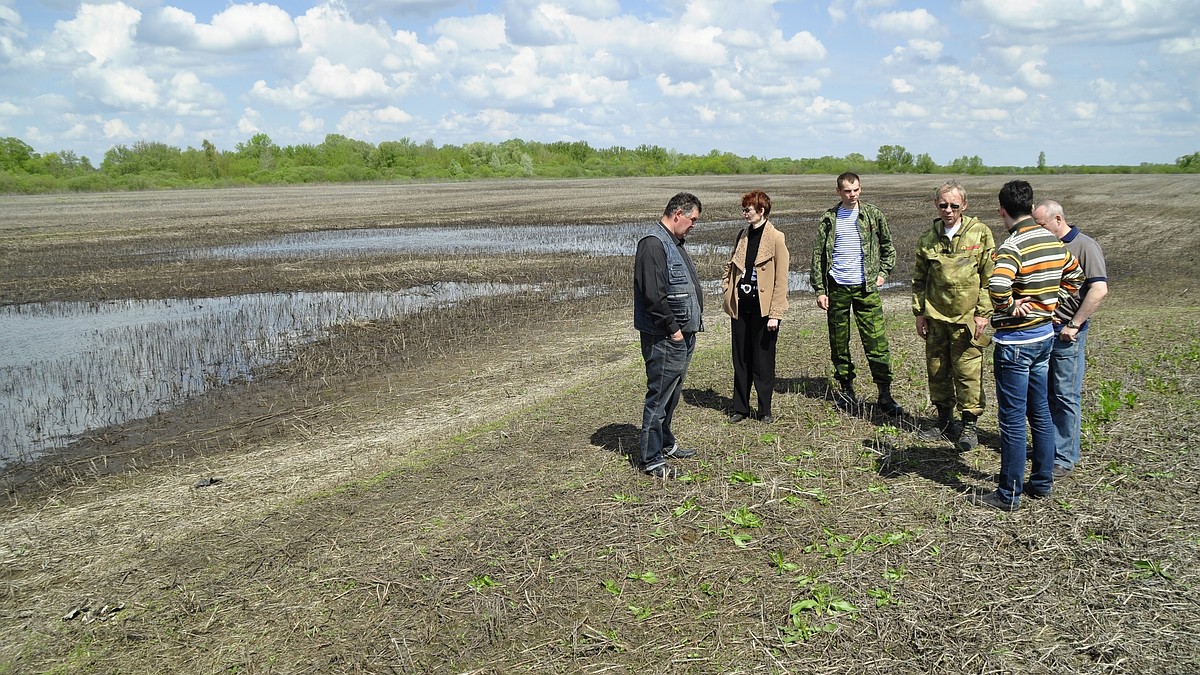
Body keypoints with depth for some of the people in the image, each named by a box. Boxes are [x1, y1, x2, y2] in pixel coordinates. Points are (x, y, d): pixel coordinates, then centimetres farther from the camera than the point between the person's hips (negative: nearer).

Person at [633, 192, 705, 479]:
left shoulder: (673, 243, 17)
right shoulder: (654, 244, -18)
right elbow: (653, 295, -24)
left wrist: (689, 326, 17)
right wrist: (672, 328, -18)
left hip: (682, 335, 10)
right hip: (664, 337, -10)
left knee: (672, 393, 20)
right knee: (659, 395, -4)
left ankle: (665, 444, 34)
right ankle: (650, 459, 3)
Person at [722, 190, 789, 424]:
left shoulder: (776, 238, -8)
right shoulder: (742, 235, 10)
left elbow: (781, 280, -10)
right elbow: (730, 265, 23)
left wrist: (775, 314, -14)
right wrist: (727, 290, 8)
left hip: (763, 308, -5)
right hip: (741, 306, 5)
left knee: (763, 361, 4)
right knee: (740, 359, 10)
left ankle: (765, 411, 17)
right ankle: (740, 408, 21)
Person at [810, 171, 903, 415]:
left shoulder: (873, 215, 5)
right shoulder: (828, 220, 4)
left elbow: (888, 247, 17)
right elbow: (818, 256, 5)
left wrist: (882, 273, 5)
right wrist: (820, 290, -1)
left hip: (866, 287, -1)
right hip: (837, 288, 1)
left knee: (876, 340, -6)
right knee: (839, 341, 7)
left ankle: (885, 395, -2)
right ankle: (845, 387, 22)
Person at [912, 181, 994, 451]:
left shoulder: (980, 233, -3)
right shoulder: (927, 238, 7)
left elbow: (989, 277, -3)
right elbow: (919, 279, 13)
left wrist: (983, 314, -7)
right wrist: (919, 312, 8)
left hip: (967, 318, -4)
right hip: (935, 317, 4)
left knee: (968, 372, -2)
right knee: (936, 370, 10)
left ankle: (969, 424, 12)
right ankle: (945, 420, 26)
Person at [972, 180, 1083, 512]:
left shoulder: (1012, 247, -21)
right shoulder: (1054, 242, 5)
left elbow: (997, 286, -39)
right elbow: (1075, 276, 22)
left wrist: (1009, 307, -20)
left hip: (1014, 341, -8)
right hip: (1044, 334, 8)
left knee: (1012, 419, 0)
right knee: (1040, 412, 17)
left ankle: (1009, 494, 9)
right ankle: (1042, 482, 28)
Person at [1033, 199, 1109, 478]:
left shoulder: (1085, 246, -10)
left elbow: (1099, 289, -19)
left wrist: (1074, 325, -17)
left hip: (1067, 333, -7)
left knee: (1066, 396, 0)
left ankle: (1064, 458, 7)